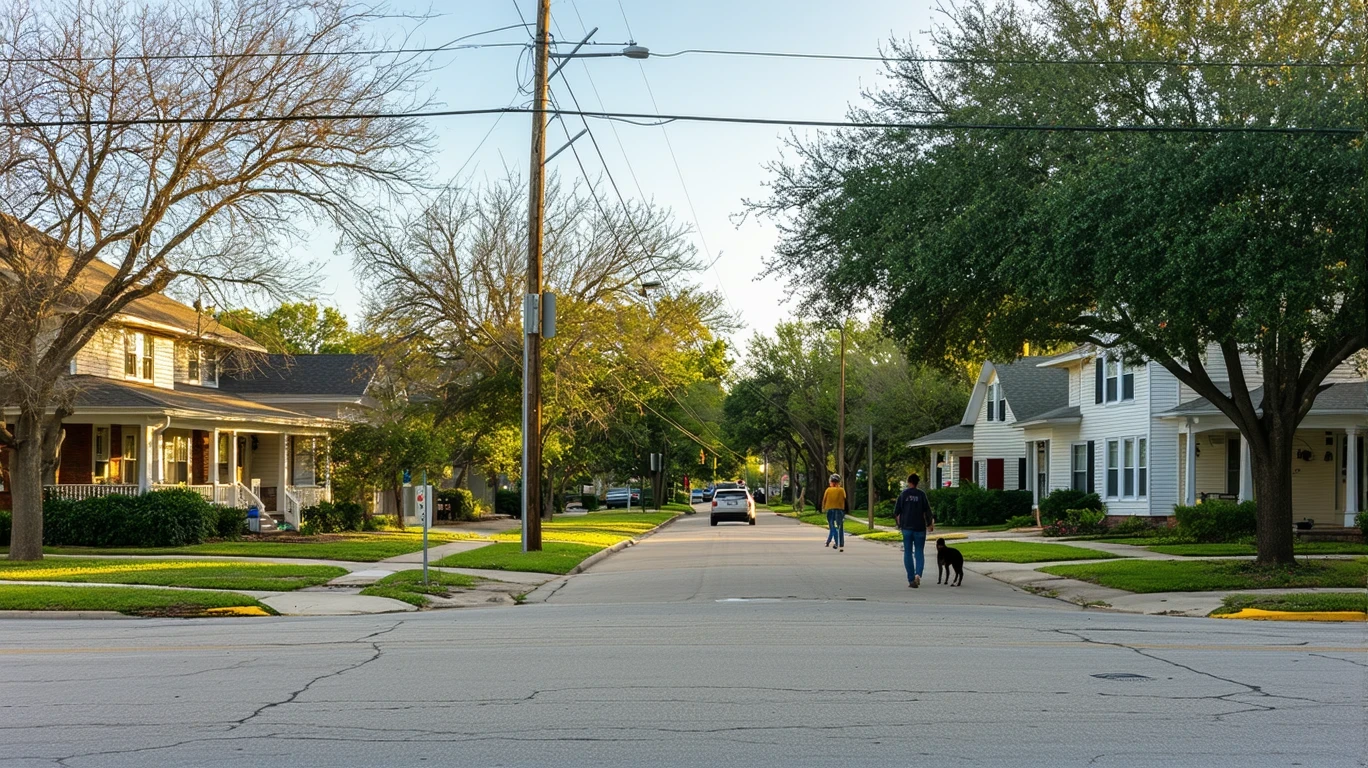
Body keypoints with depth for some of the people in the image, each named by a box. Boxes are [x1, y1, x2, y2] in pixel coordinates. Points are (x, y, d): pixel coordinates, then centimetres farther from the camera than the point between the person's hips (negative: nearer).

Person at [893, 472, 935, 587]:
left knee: (908, 553, 6)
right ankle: (918, 574, -15)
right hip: (919, 527, 0)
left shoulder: (903, 494, 1)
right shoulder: (921, 494, -3)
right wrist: (930, 524, 11)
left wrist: (899, 524, 17)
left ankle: (911, 579, 1)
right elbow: (927, 511, -5)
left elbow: (896, 512, 1)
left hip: (906, 527, 1)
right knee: (919, 552, 8)